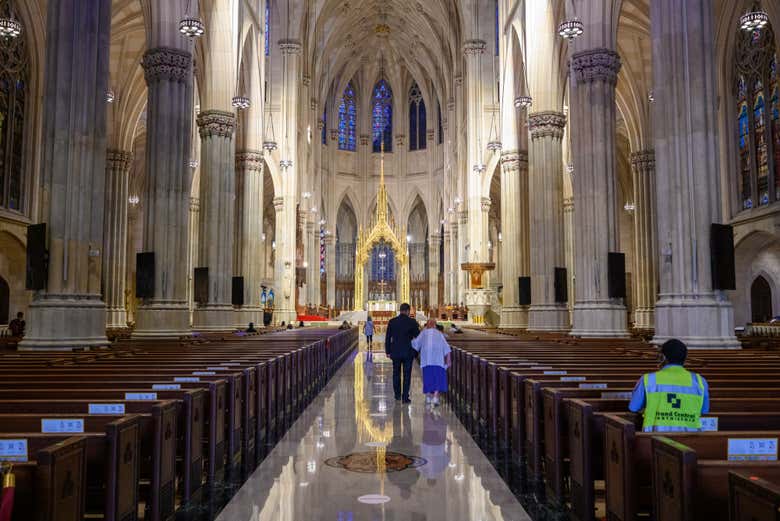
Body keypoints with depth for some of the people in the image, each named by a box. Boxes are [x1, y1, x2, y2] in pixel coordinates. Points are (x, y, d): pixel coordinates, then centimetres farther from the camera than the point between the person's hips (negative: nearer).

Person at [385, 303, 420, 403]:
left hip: (395, 352, 2)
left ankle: (397, 394, 25)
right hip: (408, 352, -2)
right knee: (407, 375, 3)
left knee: (396, 374, 16)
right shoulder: (412, 322, -8)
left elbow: (387, 338, 2)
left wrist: (388, 351, 9)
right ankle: (405, 397, 3)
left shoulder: (392, 322, -2)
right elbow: (417, 337, -1)